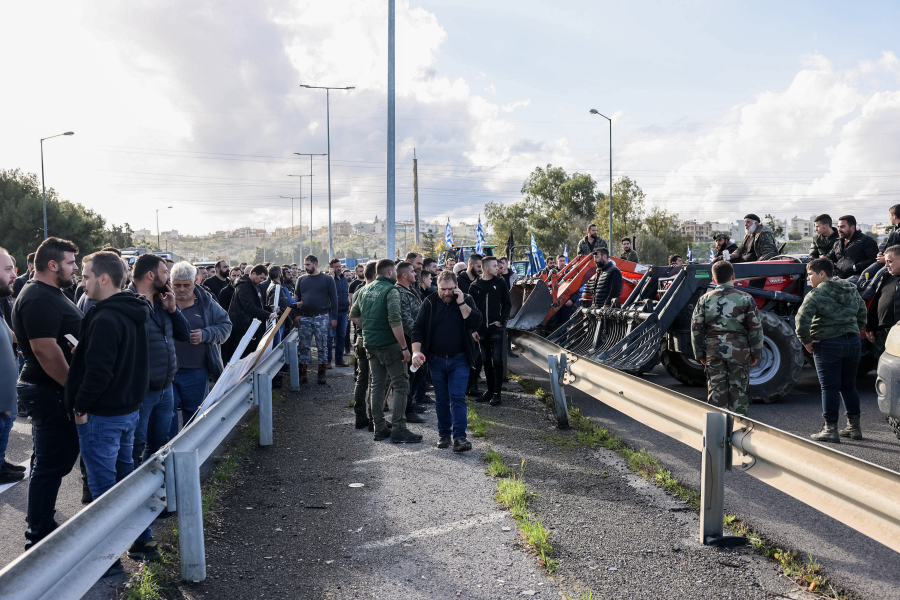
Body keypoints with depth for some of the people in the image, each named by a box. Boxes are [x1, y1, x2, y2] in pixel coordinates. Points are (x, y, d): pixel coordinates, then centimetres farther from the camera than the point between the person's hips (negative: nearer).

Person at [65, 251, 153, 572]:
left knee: (103, 485, 1)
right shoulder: (133, 314, 8)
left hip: (102, 415, -9)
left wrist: (80, 406, -13)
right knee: (126, 475, 19)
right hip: (129, 408, 9)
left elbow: (98, 371, -25)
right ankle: (143, 542, 27)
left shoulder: (105, 319, -21)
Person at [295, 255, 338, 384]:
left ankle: (321, 374, 10)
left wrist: (334, 318, -4)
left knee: (322, 346, 2)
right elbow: (297, 298, 13)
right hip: (305, 318, 3)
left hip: (321, 317, -3)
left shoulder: (327, 279, 2)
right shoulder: (301, 280, 11)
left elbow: (333, 299, 1)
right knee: (304, 346, 4)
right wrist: (296, 315, 3)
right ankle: (302, 374, 10)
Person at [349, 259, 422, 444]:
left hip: (370, 344, 8)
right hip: (389, 345, -8)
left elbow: (354, 315, 18)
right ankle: (398, 430, -4)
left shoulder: (365, 290, 10)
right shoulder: (390, 291, -14)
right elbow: (395, 321, -22)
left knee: (377, 385, 13)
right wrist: (404, 347, -20)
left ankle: (379, 428, 19)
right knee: (400, 385, -1)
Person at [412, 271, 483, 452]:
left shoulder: (466, 300, 0)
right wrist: (416, 351, -14)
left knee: (457, 398, -8)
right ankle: (444, 434, 21)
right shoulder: (429, 303, 1)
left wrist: (461, 303, -19)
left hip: (459, 359, -2)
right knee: (441, 400, 10)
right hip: (436, 360, 2)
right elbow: (418, 328, -1)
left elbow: (476, 323, -14)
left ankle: (459, 437, -10)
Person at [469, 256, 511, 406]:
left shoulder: (500, 283, 2)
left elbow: (507, 304, 4)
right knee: (486, 360, 9)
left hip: (496, 328, -2)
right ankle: (490, 390, 19)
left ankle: (497, 392, 1)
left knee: (497, 360, -4)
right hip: (482, 330, 2)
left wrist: (502, 321, -8)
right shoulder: (475, 287, 3)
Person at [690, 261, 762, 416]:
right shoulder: (745, 298, -3)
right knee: (738, 391, 8)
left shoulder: (704, 300, 1)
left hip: (713, 351, 1)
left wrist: (700, 354, 12)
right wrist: (756, 353, 8)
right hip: (739, 351, -1)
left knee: (716, 391, 8)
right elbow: (756, 328, -1)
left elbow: (696, 329, 3)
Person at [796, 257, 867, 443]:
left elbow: (802, 319, -22)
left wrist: (806, 340, -10)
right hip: (853, 342, 7)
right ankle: (854, 427, 23)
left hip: (828, 344, -6)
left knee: (830, 387, -1)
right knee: (849, 385, 16)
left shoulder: (816, 294, -13)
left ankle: (830, 429, 2)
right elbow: (862, 316, 20)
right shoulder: (852, 291, 11)